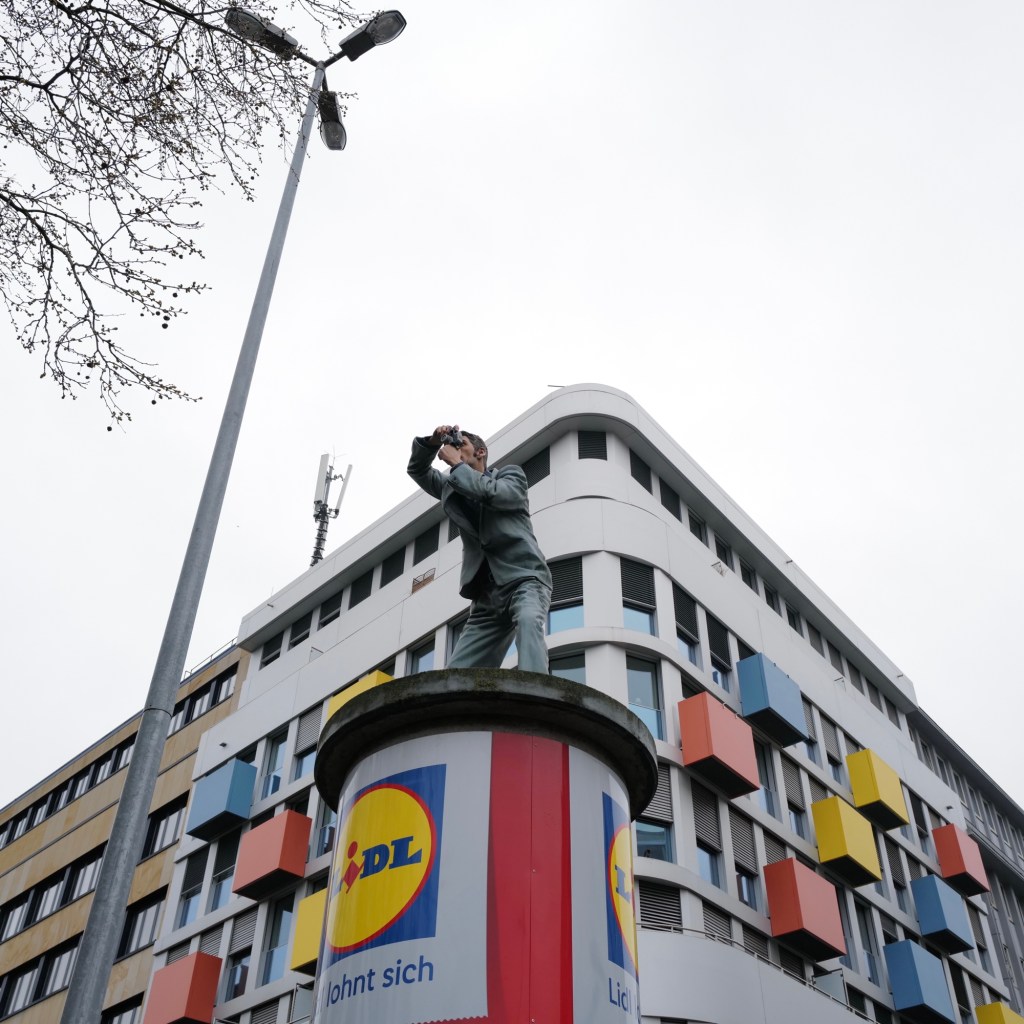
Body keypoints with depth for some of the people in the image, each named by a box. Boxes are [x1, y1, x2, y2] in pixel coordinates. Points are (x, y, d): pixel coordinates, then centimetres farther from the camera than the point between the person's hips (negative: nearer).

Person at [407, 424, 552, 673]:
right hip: (487, 594, 6)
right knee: (456, 673, -6)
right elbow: (418, 470, 28)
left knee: (529, 620, -39)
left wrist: (456, 465, -2)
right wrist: (432, 442, 8)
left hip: (524, 578, -6)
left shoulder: (510, 474, 9)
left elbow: (492, 493, -12)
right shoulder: (453, 488, 25)